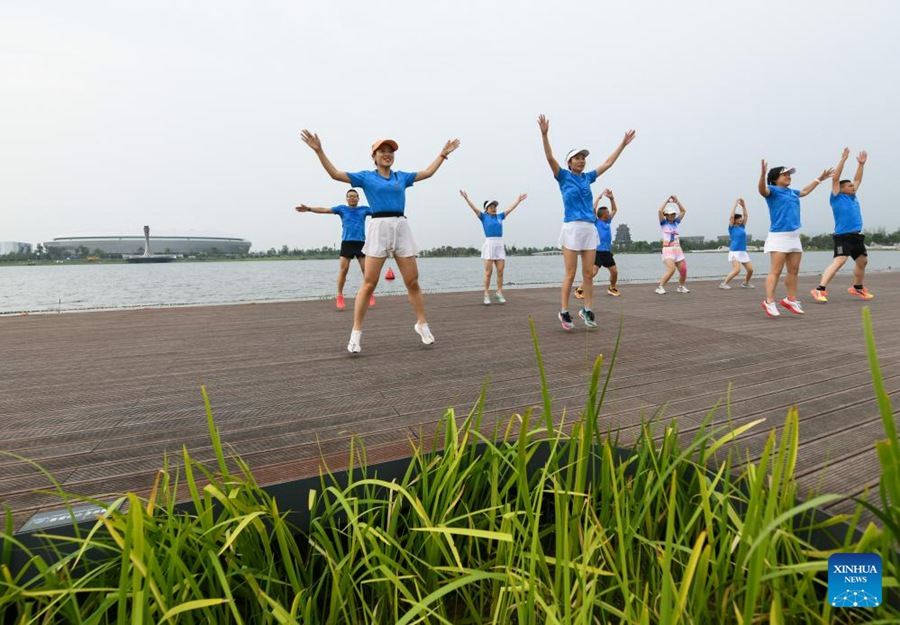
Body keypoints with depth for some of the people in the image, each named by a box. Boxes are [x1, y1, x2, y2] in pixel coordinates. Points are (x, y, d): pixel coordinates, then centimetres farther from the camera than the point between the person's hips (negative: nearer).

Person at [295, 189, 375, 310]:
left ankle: (370, 295, 7)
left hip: (360, 243, 1)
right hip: (346, 243, -1)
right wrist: (309, 208, -7)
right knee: (343, 269, -7)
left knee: (366, 270, -3)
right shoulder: (342, 208, 11)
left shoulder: (364, 209, 13)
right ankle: (340, 297, 0)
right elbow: (324, 210, 4)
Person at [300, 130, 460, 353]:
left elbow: (428, 172, 27)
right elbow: (335, 174, 4)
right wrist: (319, 150, -3)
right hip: (379, 227, -3)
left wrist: (443, 153, 30)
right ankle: (356, 333, 0)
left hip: (402, 227, 3)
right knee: (368, 284, -6)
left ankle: (422, 324, 18)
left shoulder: (402, 176, 19)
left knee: (413, 282, 3)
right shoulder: (366, 177, 9)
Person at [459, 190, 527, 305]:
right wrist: (466, 198, -14)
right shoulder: (484, 217, 5)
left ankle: (499, 293, 9)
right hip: (489, 245, -4)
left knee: (500, 271, 1)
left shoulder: (500, 216, 16)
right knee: (488, 271, -6)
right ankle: (487, 295, -2)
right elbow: (474, 208, -4)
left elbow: (510, 208, 21)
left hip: (500, 245, 4)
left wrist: (519, 200, 24)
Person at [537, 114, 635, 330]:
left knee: (588, 274, 5)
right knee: (571, 274, -4)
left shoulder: (588, 177, 17)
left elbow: (608, 163, 26)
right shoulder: (564, 176, 4)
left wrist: (623, 144, 29)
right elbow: (550, 158, -9)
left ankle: (587, 310, 14)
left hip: (590, 229, 5)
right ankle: (564, 312, 5)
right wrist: (544, 134, -20)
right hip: (571, 228, -5)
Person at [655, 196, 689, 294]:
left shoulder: (676, 222, 15)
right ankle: (660, 287, -18)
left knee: (683, 270, 4)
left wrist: (677, 202, 12)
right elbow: (660, 211, -15)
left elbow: (683, 211, 20)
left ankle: (681, 287, 25)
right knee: (671, 269, -25)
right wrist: (667, 201, -6)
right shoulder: (664, 223, 0)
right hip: (668, 249, -6)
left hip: (678, 249, 6)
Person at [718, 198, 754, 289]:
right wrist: (736, 204, -6)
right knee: (737, 269, -22)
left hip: (743, 252, 7)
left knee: (750, 269, 4)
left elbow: (746, 215, 17)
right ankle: (723, 283, -16)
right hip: (734, 251, -7)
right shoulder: (732, 228, -3)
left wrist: (743, 205, 11)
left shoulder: (742, 226, 13)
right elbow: (732, 216, -13)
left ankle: (745, 283, 27)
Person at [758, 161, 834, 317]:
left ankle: (791, 299, 20)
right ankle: (769, 302, -12)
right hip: (778, 236, -8)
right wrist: (763, 174, -42)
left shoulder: (791, 192, 21)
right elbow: (763, 190, -26)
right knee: (776, 271, -13)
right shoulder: (772, 190, -3)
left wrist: (819, 179, 50)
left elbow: (804, 191, 41)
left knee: (793, 271, 10)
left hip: (794, 236, 8)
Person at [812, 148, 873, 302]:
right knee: (839, 261, -23)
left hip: (856, 236, 9)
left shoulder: (853, 197, 17)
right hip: (843, 236, -9)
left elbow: (858, 180, 30)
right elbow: (835, 178, -10)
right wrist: (843, 159, -10)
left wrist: (861, 164, 27)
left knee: (863, 261, 18)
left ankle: (857, 288, 35)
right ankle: (820, 290, -30)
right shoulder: (837, 198, -2)